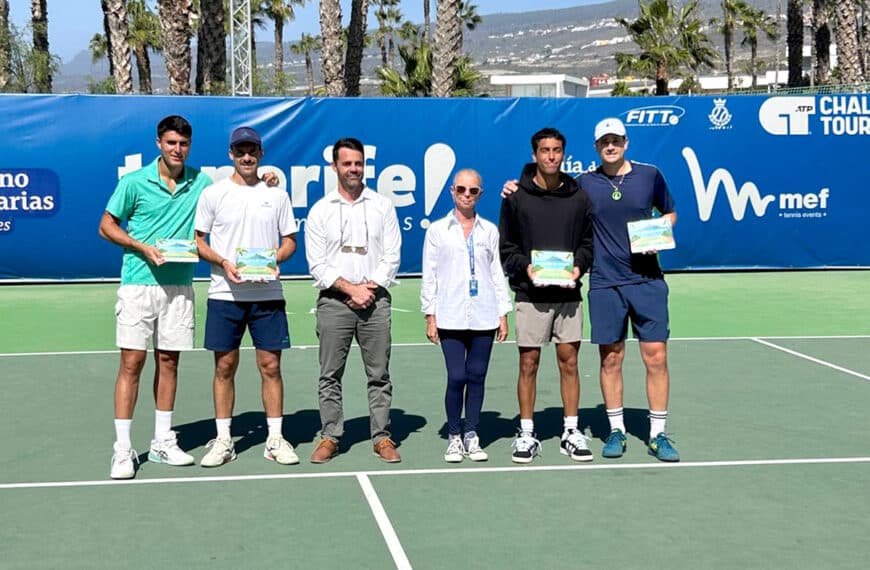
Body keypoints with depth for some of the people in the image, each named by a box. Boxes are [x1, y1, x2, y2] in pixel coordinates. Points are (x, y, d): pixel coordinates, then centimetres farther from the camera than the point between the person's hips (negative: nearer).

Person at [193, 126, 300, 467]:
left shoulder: (276, 194, 8)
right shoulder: (213, 194, 4)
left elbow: (290, 240, 11)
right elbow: (198, 241, 4)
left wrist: (274, 258, -10)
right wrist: (223, 263, -12)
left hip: (267, 294, 1)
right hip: (224, 294, -1)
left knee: (271, 365, 2)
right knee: (224, 366, 3)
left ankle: (275, 439, 11)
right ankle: (223, 441, 12)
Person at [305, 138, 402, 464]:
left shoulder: (382, 206, 7)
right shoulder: (320, 211, 6)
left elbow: (391, 257, 3)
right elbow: (317, 265, 0)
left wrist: (369, 288, -9)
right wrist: (350, 289, -10)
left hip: (375, 300, 0)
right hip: (333, 301, 0)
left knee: (379, 375, 3)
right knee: (330, 375, 2)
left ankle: (382, 437, 9)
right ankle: (330, 437, 10)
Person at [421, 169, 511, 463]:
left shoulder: (490, 230, 10)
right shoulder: (437, 230, 4)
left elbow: (498, 273, 12)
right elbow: (429, 276, 4)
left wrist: (504, 314, 7)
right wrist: (430, 317, -1)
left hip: (484, 316, 2)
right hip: (451, 317, -2)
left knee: (477, 376, 4)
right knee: (456, 377, -6)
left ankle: (471, 436, 15)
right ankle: (454, 437, 9)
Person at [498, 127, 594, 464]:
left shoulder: (578, 196, 5)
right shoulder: (516, 197, -1)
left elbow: (587, 242, 11)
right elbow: (506, 246, 2)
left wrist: (579, 266, -7)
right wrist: (524, 267, -14)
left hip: (568, 294, 2)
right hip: (530, 295, -2)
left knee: (569, 361, 6)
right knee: (528, 363, 2)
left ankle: (571, 432, 14)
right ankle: (526, 434, 11)